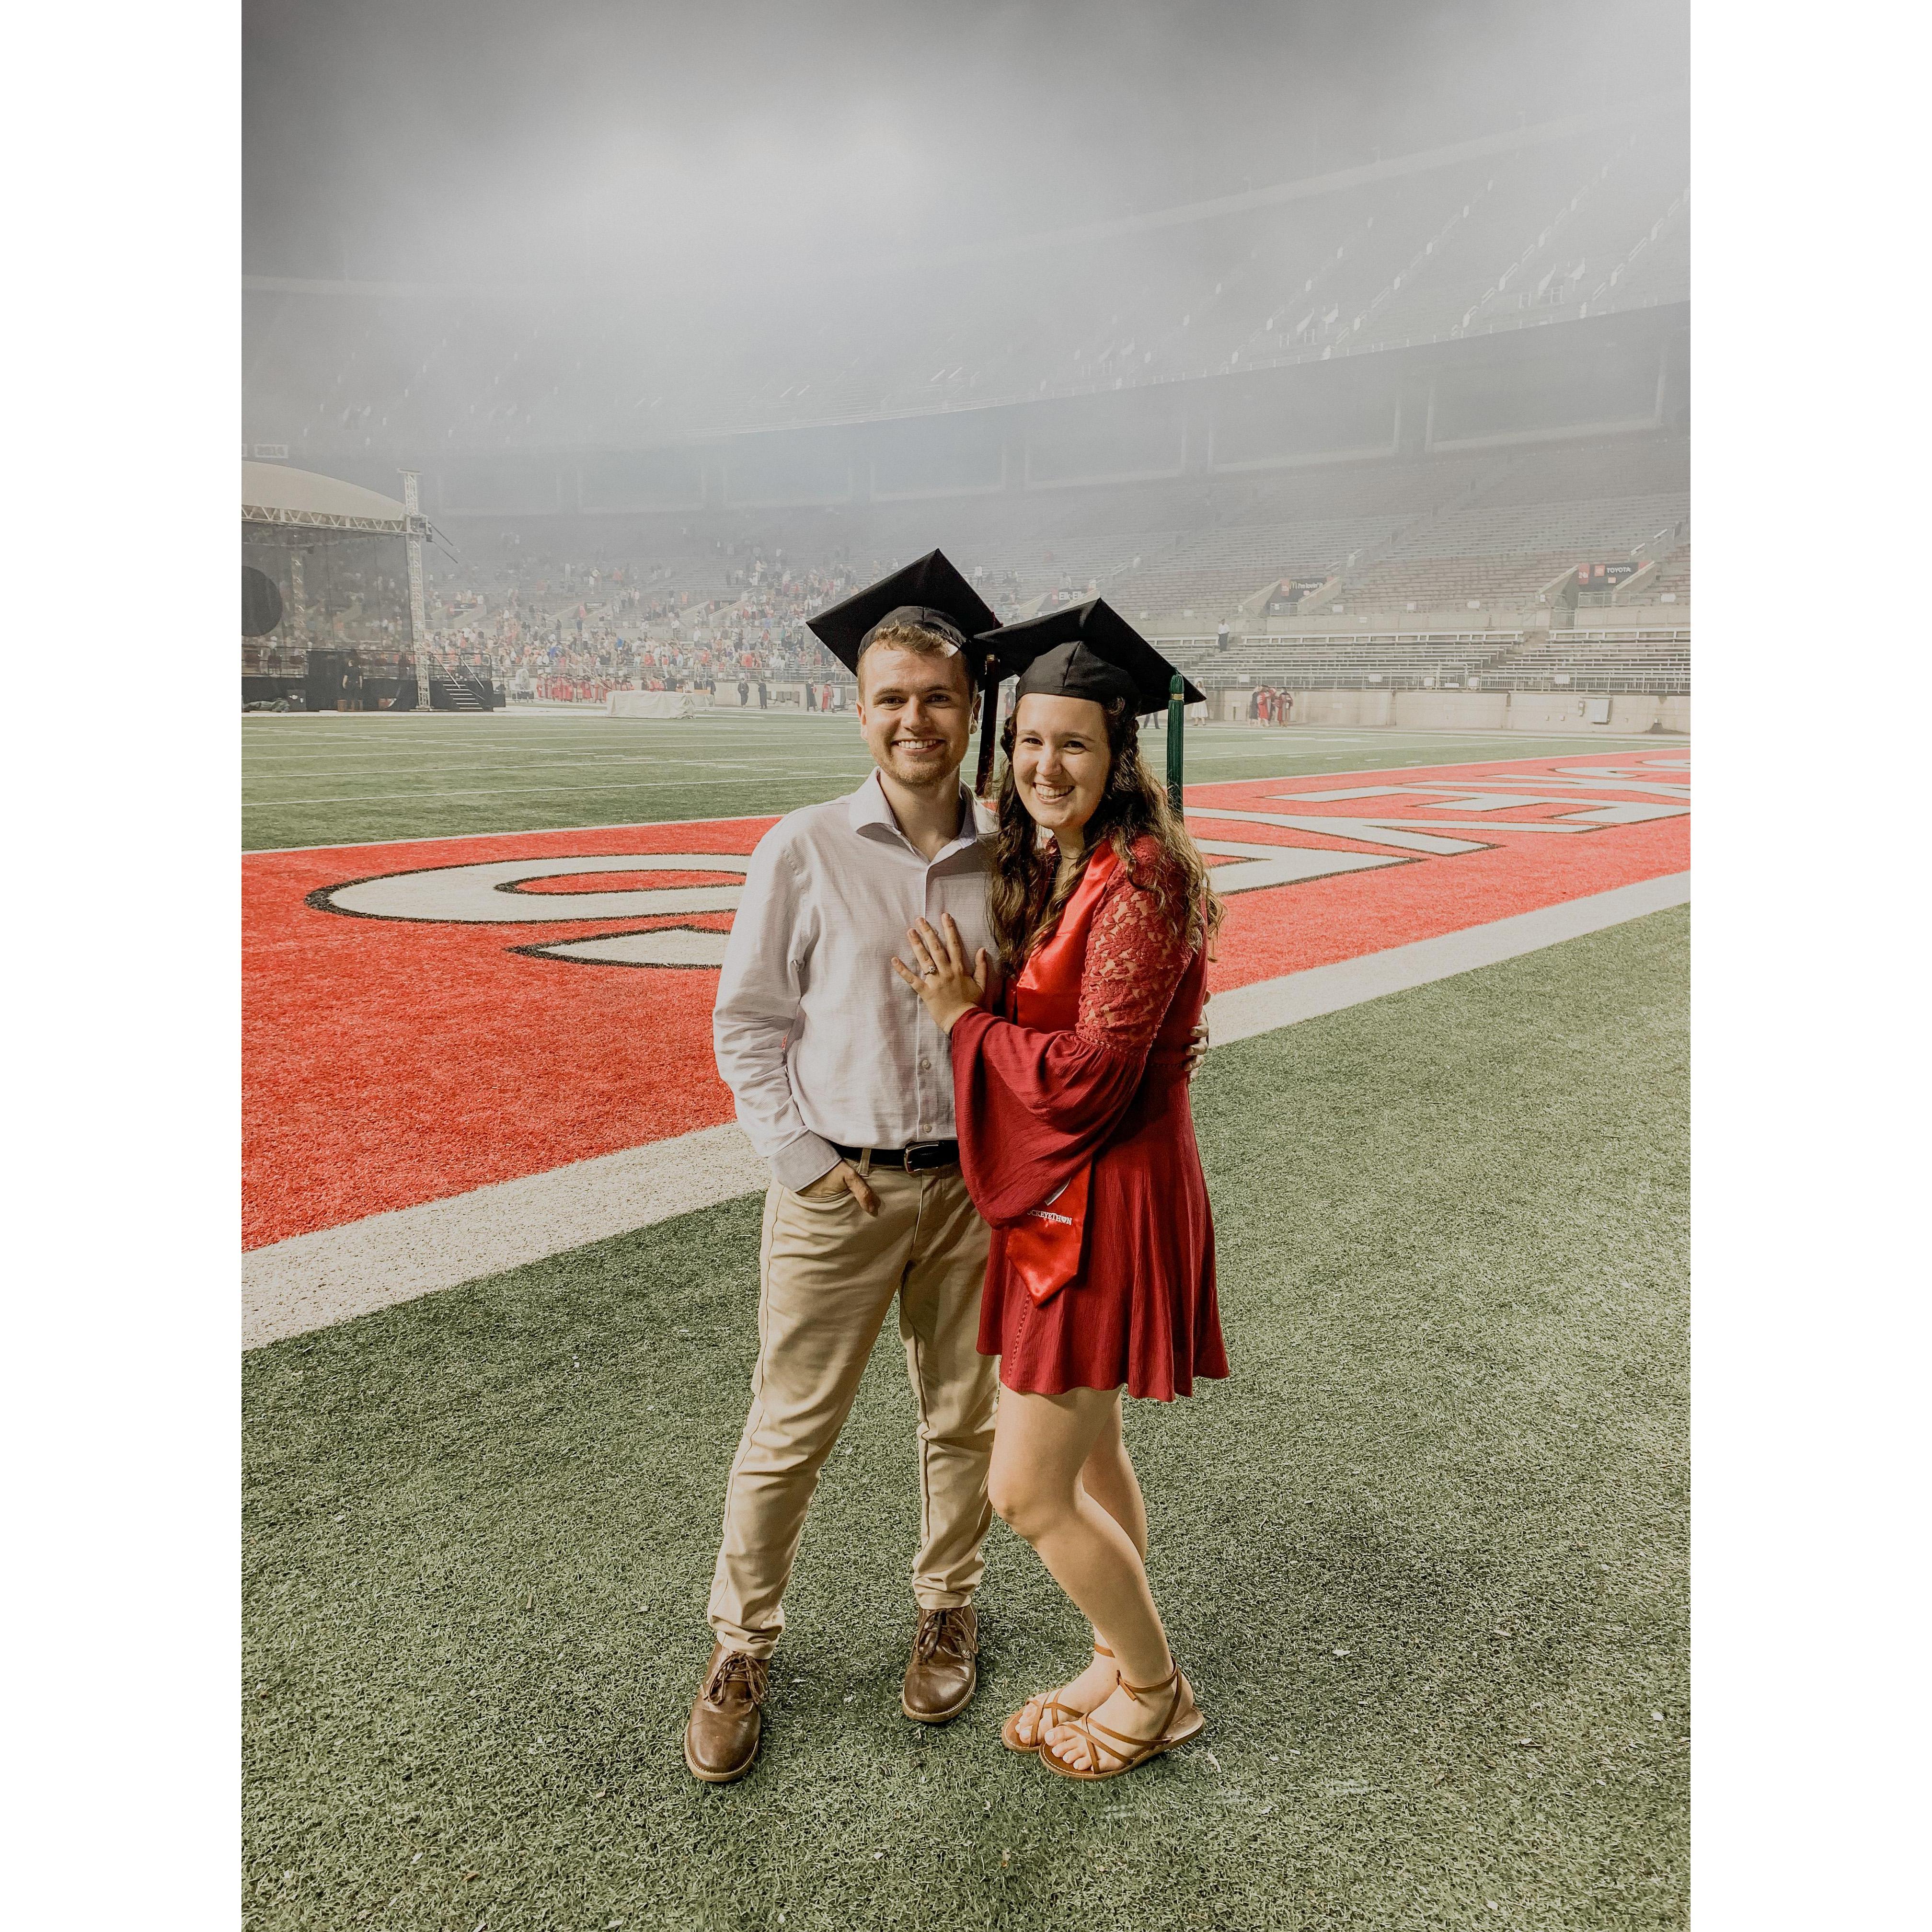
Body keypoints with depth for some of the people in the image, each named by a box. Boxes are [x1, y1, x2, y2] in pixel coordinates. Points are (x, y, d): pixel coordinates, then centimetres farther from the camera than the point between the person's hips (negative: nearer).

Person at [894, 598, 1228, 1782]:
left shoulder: (1136, 885, -22)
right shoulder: (1050, 867, 8)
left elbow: (1091, 1073, -23)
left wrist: (965, 1018, -14)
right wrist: (978, 1004, -1)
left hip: (1106, 1207, -9)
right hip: (1057, 1194, 9)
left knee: (1027, 1492, 1)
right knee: (1091, 1450, 22)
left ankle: (1155, 1691, 25)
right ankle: (1128, 1663, 41)